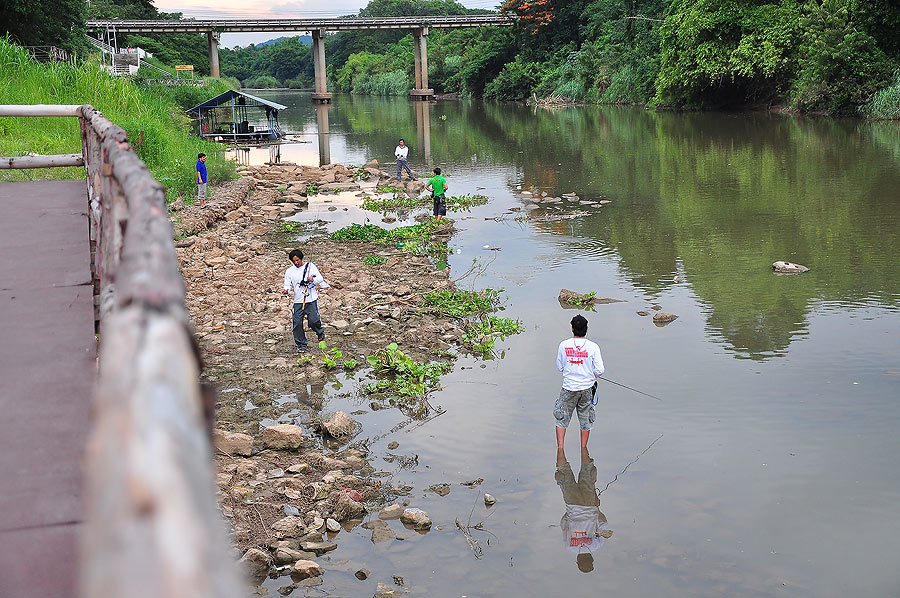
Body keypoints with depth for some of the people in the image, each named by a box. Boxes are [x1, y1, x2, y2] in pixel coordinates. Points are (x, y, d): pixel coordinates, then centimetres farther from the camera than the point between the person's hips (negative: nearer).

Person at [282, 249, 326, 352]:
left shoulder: (310, 266, 4)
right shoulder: (289, 271, 9)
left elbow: (320, 278, 0)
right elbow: (288, 284, 10)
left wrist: (313, 279, -22)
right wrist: (286, 290, -14)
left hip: (311, 299, -2)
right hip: (298, 301, 2)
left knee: (313, 321, -10)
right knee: (297, 323, -6)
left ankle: (320, 332, 24)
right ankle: (302, 345, 8)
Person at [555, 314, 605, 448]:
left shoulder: (564, 345, -8)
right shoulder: (593, 347, -11)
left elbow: (559, 367, 2)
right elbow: (599, 370, -11)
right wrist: (592, 376, 10)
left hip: (568, 388, 0)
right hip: (587, 388, 0)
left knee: (561, 419, 12)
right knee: (586, 421, 15)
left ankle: (560, 448, 5)